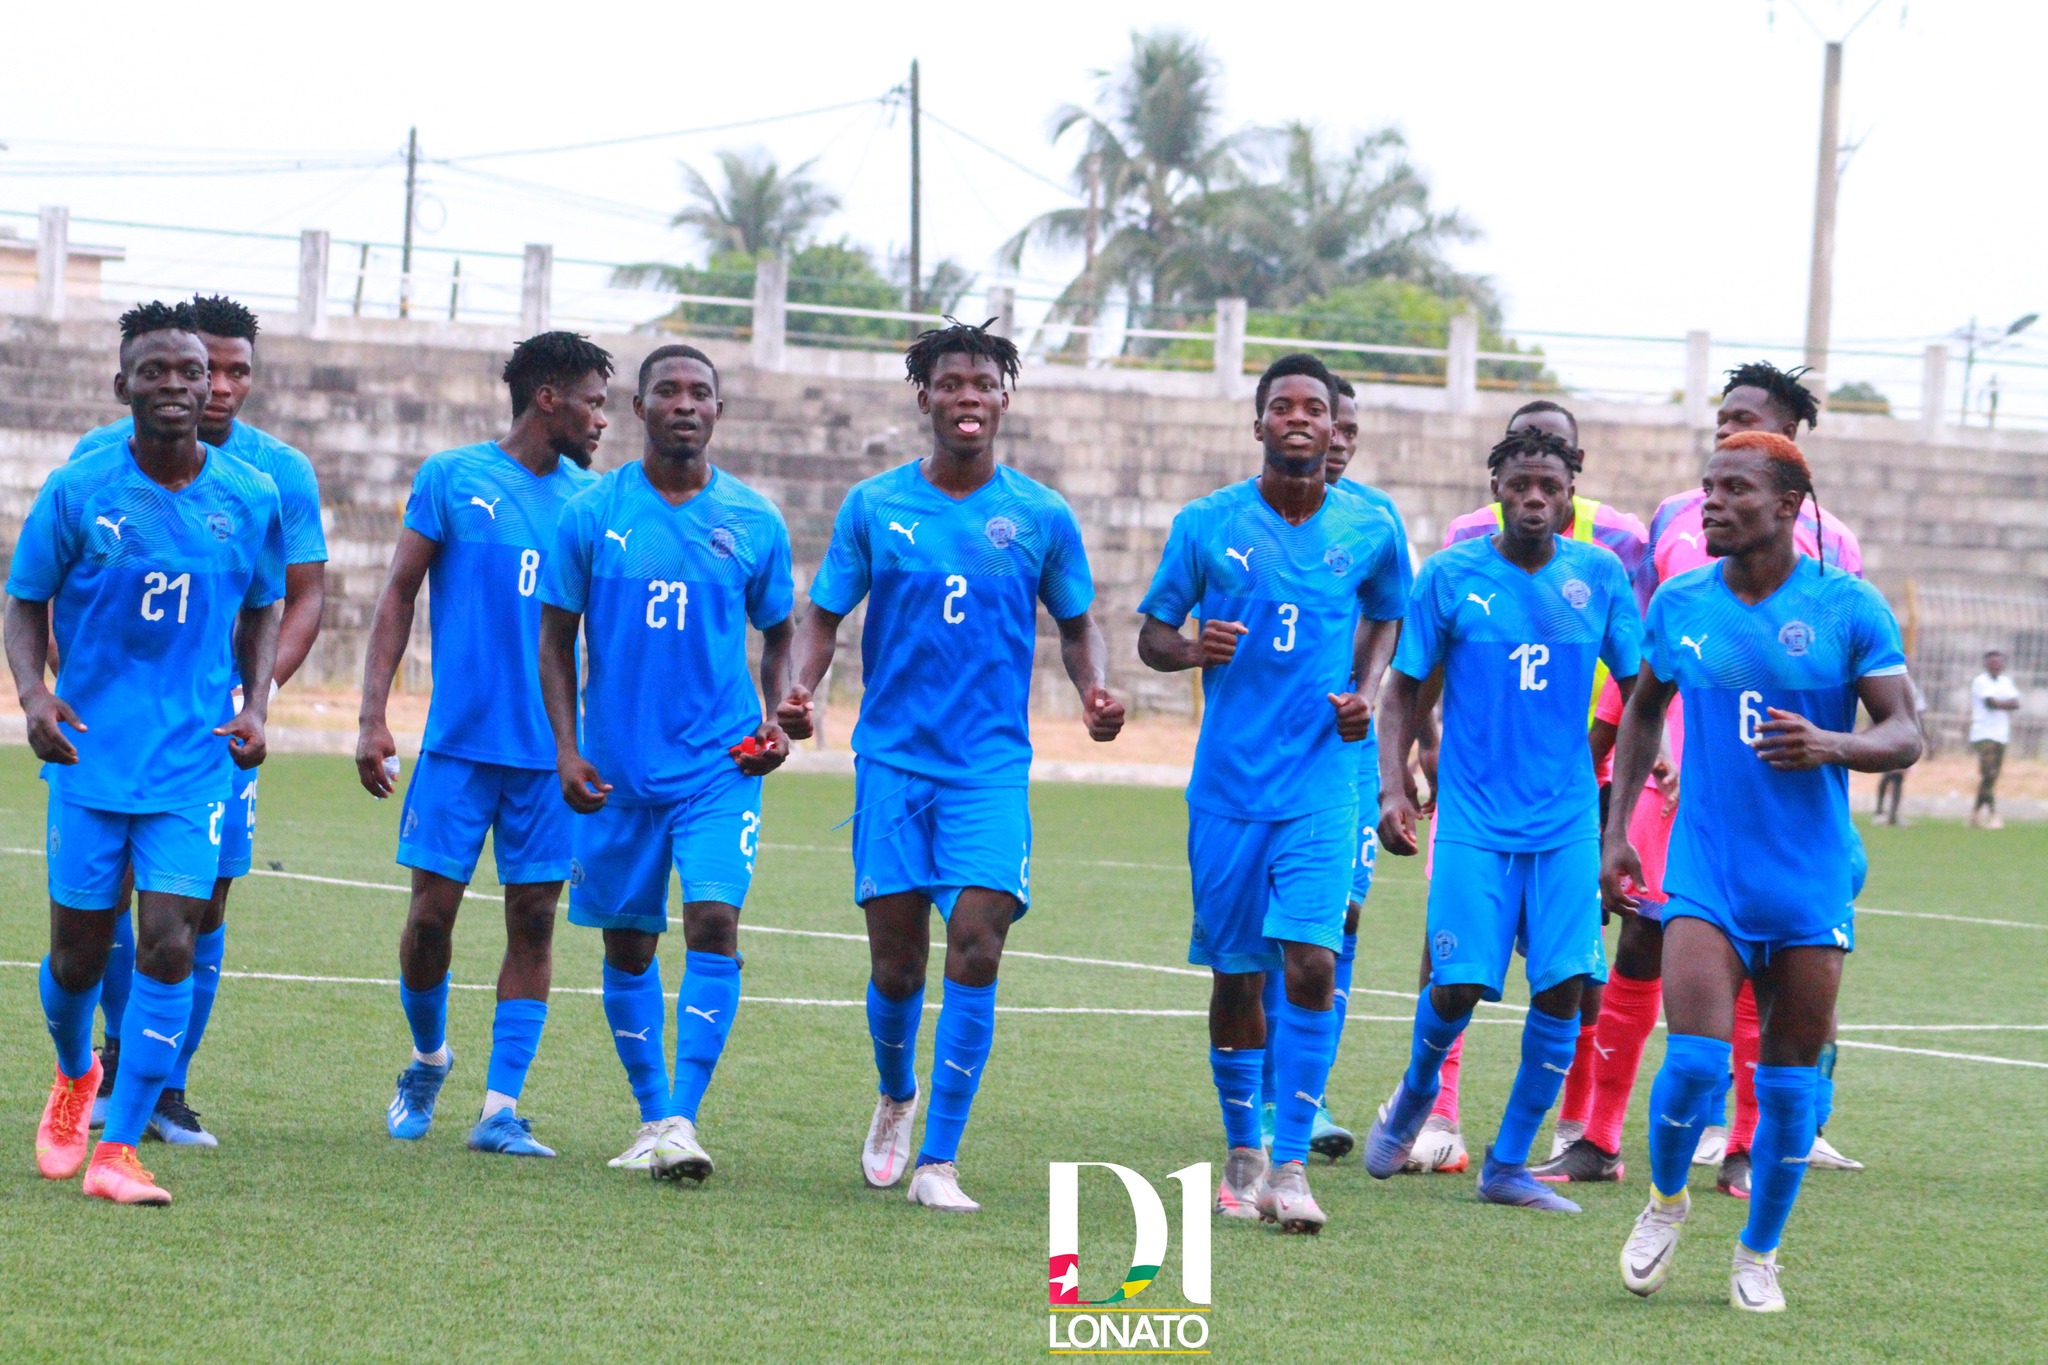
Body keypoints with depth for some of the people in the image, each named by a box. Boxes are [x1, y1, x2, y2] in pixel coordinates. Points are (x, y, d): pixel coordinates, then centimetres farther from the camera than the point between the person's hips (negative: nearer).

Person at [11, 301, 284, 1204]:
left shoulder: (250, 500, 1)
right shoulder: (76, 492, -4)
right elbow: (26, 604, 5)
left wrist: (256, 706, 1)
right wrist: (35, 695, -13)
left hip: (195, 761, 1)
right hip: (90, 756, -1)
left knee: (169, 947, -12)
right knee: (79, 953, 6)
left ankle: (118, 1150, -6)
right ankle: (74, 1075, 40)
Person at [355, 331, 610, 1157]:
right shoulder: (451, 479, 0)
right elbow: (399, 597, 2)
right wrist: (372, 719, -5)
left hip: (553, 750, 3)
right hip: (459, 742, -3)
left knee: (533, 921, -1)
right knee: (431, 911, -1)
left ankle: (501, 1107, 2)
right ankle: (429, 1059, 25)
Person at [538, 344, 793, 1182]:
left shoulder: (754, 522, 4)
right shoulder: (592, 515, 1)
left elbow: (777, 637, 15)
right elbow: (556, 640, 5)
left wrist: (778, 720, -2)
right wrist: (566, 749, -5)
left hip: (721, 763, -1)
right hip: (618, 767, 1)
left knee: (714, 922, -17)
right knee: (628, 946, 8)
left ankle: (684, 1119, -17)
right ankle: (652, 1117, 22)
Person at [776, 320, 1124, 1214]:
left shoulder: (1040, 517, 3)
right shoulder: (873, 506, 4)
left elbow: (1075, 626, 14)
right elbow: (825, 616, 8)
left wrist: (1093, 690, -6)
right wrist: (801, 688, -11)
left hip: (991, 769, -1)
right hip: (893, 761, 1)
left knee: (976, 950, -14)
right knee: (896, 963, 2)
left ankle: (938, 1160, -8)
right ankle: (896, 1098, 34)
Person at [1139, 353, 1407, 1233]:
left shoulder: (1370, 529, 2)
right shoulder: (1206, 525, 0)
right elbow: (1151, 634, 8)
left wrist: (1367, 691, 2)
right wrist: (1193, 649, -15)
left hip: (1322, 782, -1)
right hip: (1228, 784, 1)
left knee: (1310, 962, -15)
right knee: (1235, 973, 7)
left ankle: (1290, 1168, -11)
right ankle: (1242, 1154, 25)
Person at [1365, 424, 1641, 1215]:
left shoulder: (1598, 576, 5)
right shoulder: (1450, 576, -1)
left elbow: (1639, 683, 13)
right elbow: (1404, 688, 4)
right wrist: (1393, 786, -6)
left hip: (1568, 821, 2)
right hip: (1475, 816, -2)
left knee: (1564, 987, -6)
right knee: (1460, 984, -10)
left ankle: (1508, 1166, 7)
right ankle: (1414, 1100, 23)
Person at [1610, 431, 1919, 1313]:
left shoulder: (1848, 608, -5)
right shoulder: (1678, 605, 4)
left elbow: (1905, 735, -4)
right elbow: (1643, 710, 20)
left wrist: (1833, 746, -25)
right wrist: (1615, 831, 14)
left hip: (1812, 878, -1)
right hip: (1707, 872, 1)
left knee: (1790, 1081, 4)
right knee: (1694, 1060, -14)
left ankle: (1759, 1255, 22)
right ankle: (1666, 1200, 14)